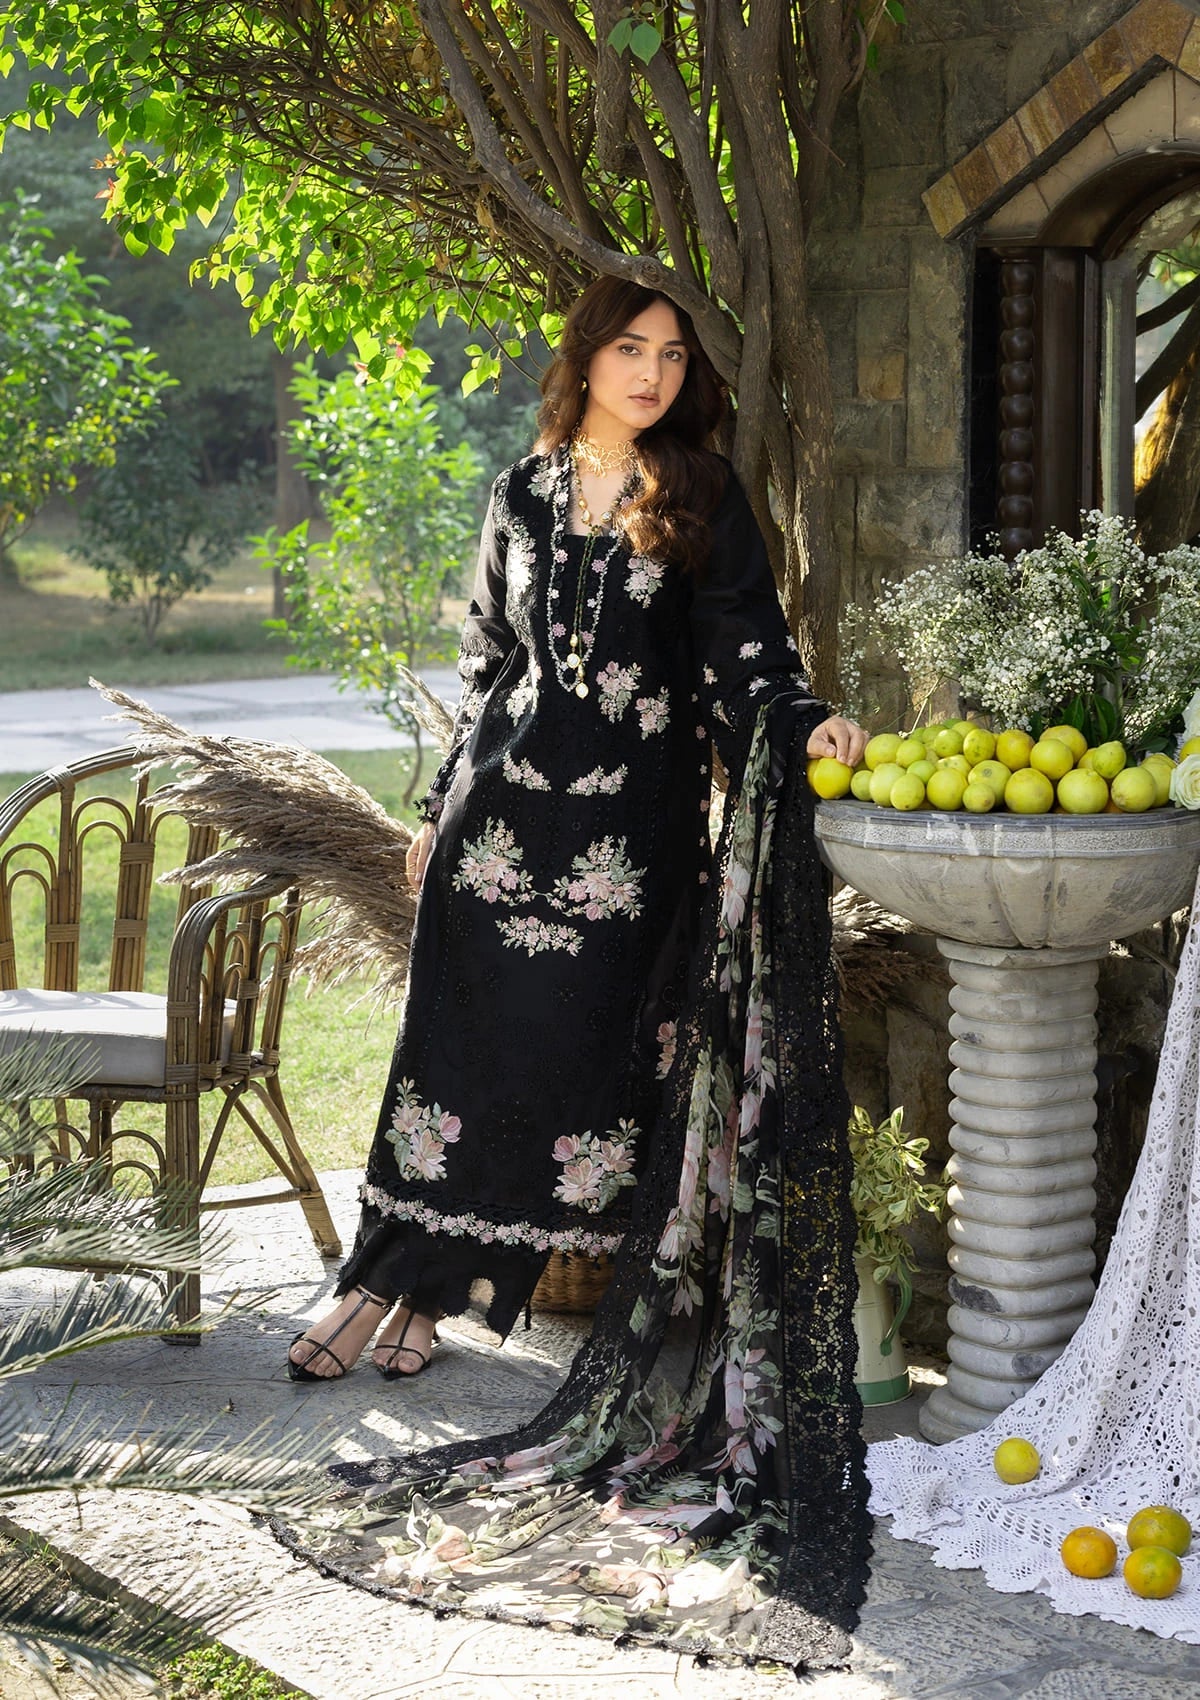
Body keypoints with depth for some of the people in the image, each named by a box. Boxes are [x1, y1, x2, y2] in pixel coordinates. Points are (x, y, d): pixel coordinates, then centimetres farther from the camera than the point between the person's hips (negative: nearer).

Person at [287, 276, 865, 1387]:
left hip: (634, 815, -1)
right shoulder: (523, 494, 11)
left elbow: (743, 642, -2)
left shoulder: (703, 495, 4)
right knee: (465, 1033, 0)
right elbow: (488, 662, 16)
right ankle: (401, 1278, 9)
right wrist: (444, 808, 14)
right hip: (507, 804, 2)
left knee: (589, 1039, -2)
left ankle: (416, 1288, 9)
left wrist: (805, 720, -22)